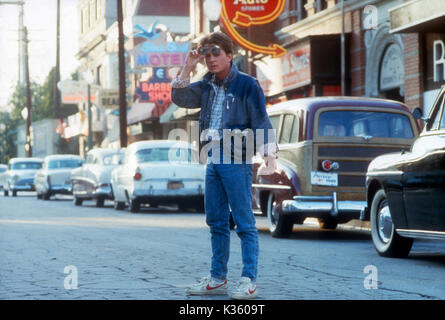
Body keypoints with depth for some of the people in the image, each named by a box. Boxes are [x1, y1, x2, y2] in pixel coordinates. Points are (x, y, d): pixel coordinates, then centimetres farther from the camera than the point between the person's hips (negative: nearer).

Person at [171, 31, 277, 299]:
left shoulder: (247, 84, -6)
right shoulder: (207, 86, 14)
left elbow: (261, 121, -9)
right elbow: (180, 99, 8)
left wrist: (269, 154, -19)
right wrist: (187, 68, 0)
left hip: (237, 159, -7)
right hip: (213, 159, 7)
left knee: (244, 221, -6)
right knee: (216, 221, 11)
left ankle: (249, 282, -5)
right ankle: (217, 279, 18)